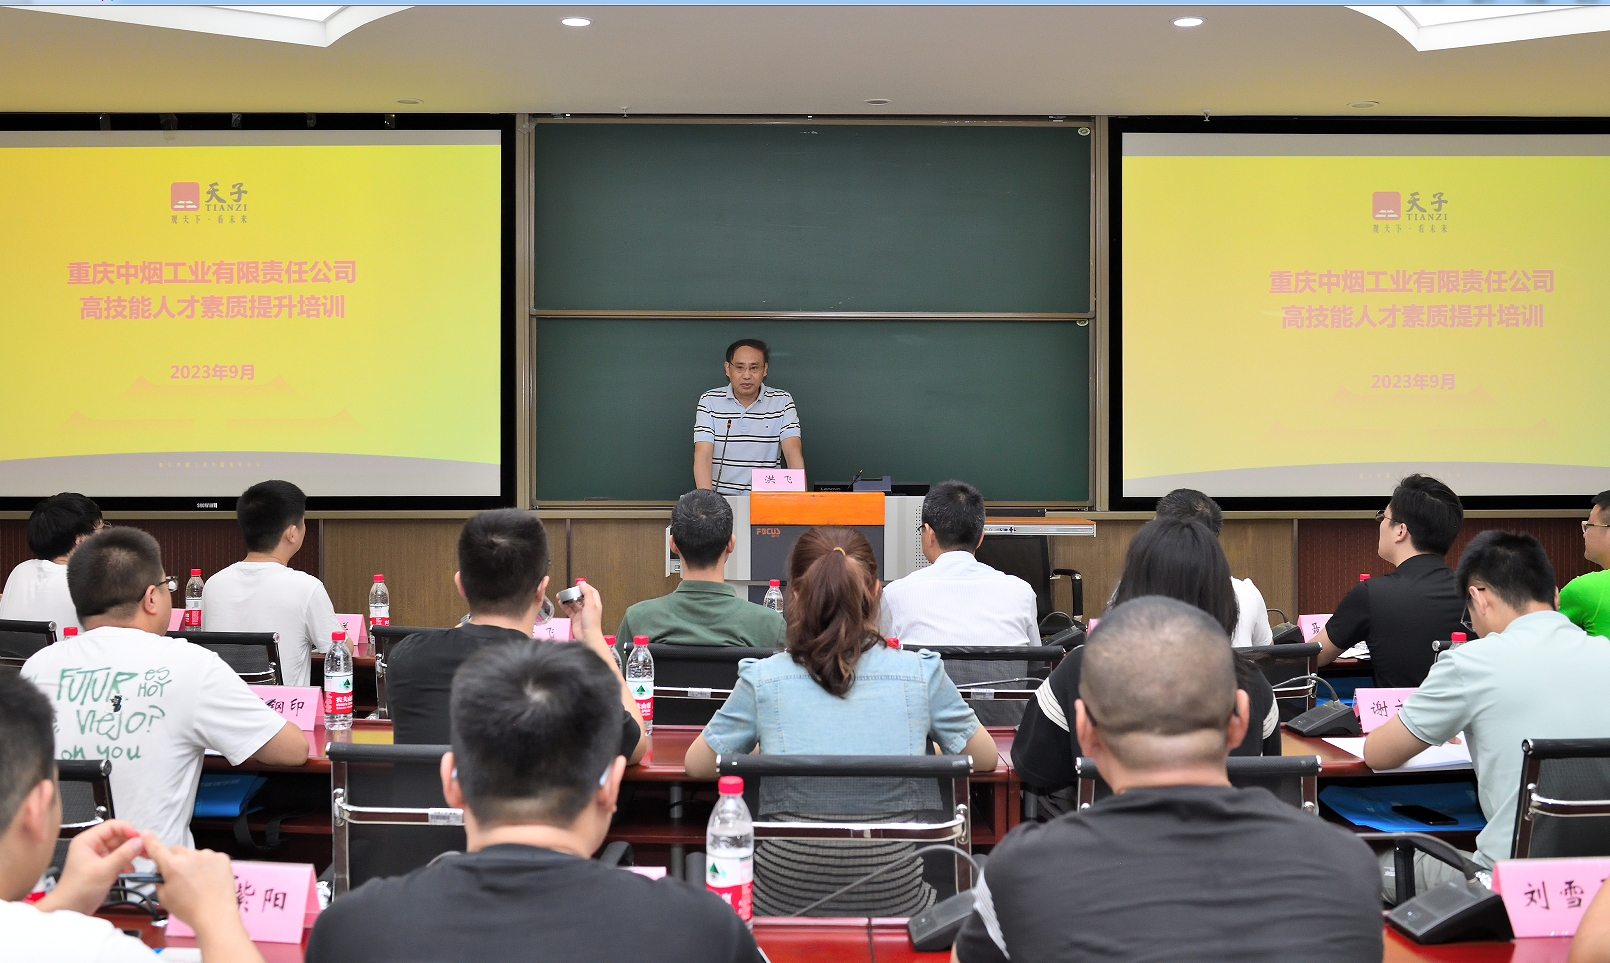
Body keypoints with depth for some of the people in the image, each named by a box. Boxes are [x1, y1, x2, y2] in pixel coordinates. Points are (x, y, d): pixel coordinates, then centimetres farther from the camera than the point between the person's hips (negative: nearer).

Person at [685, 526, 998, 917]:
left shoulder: (762, 679, -4)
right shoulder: (920, 673, -3)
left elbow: (697, 765, 9)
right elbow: (985, 759, 11)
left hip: (784, 900, 0)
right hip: (893, 897, 1)